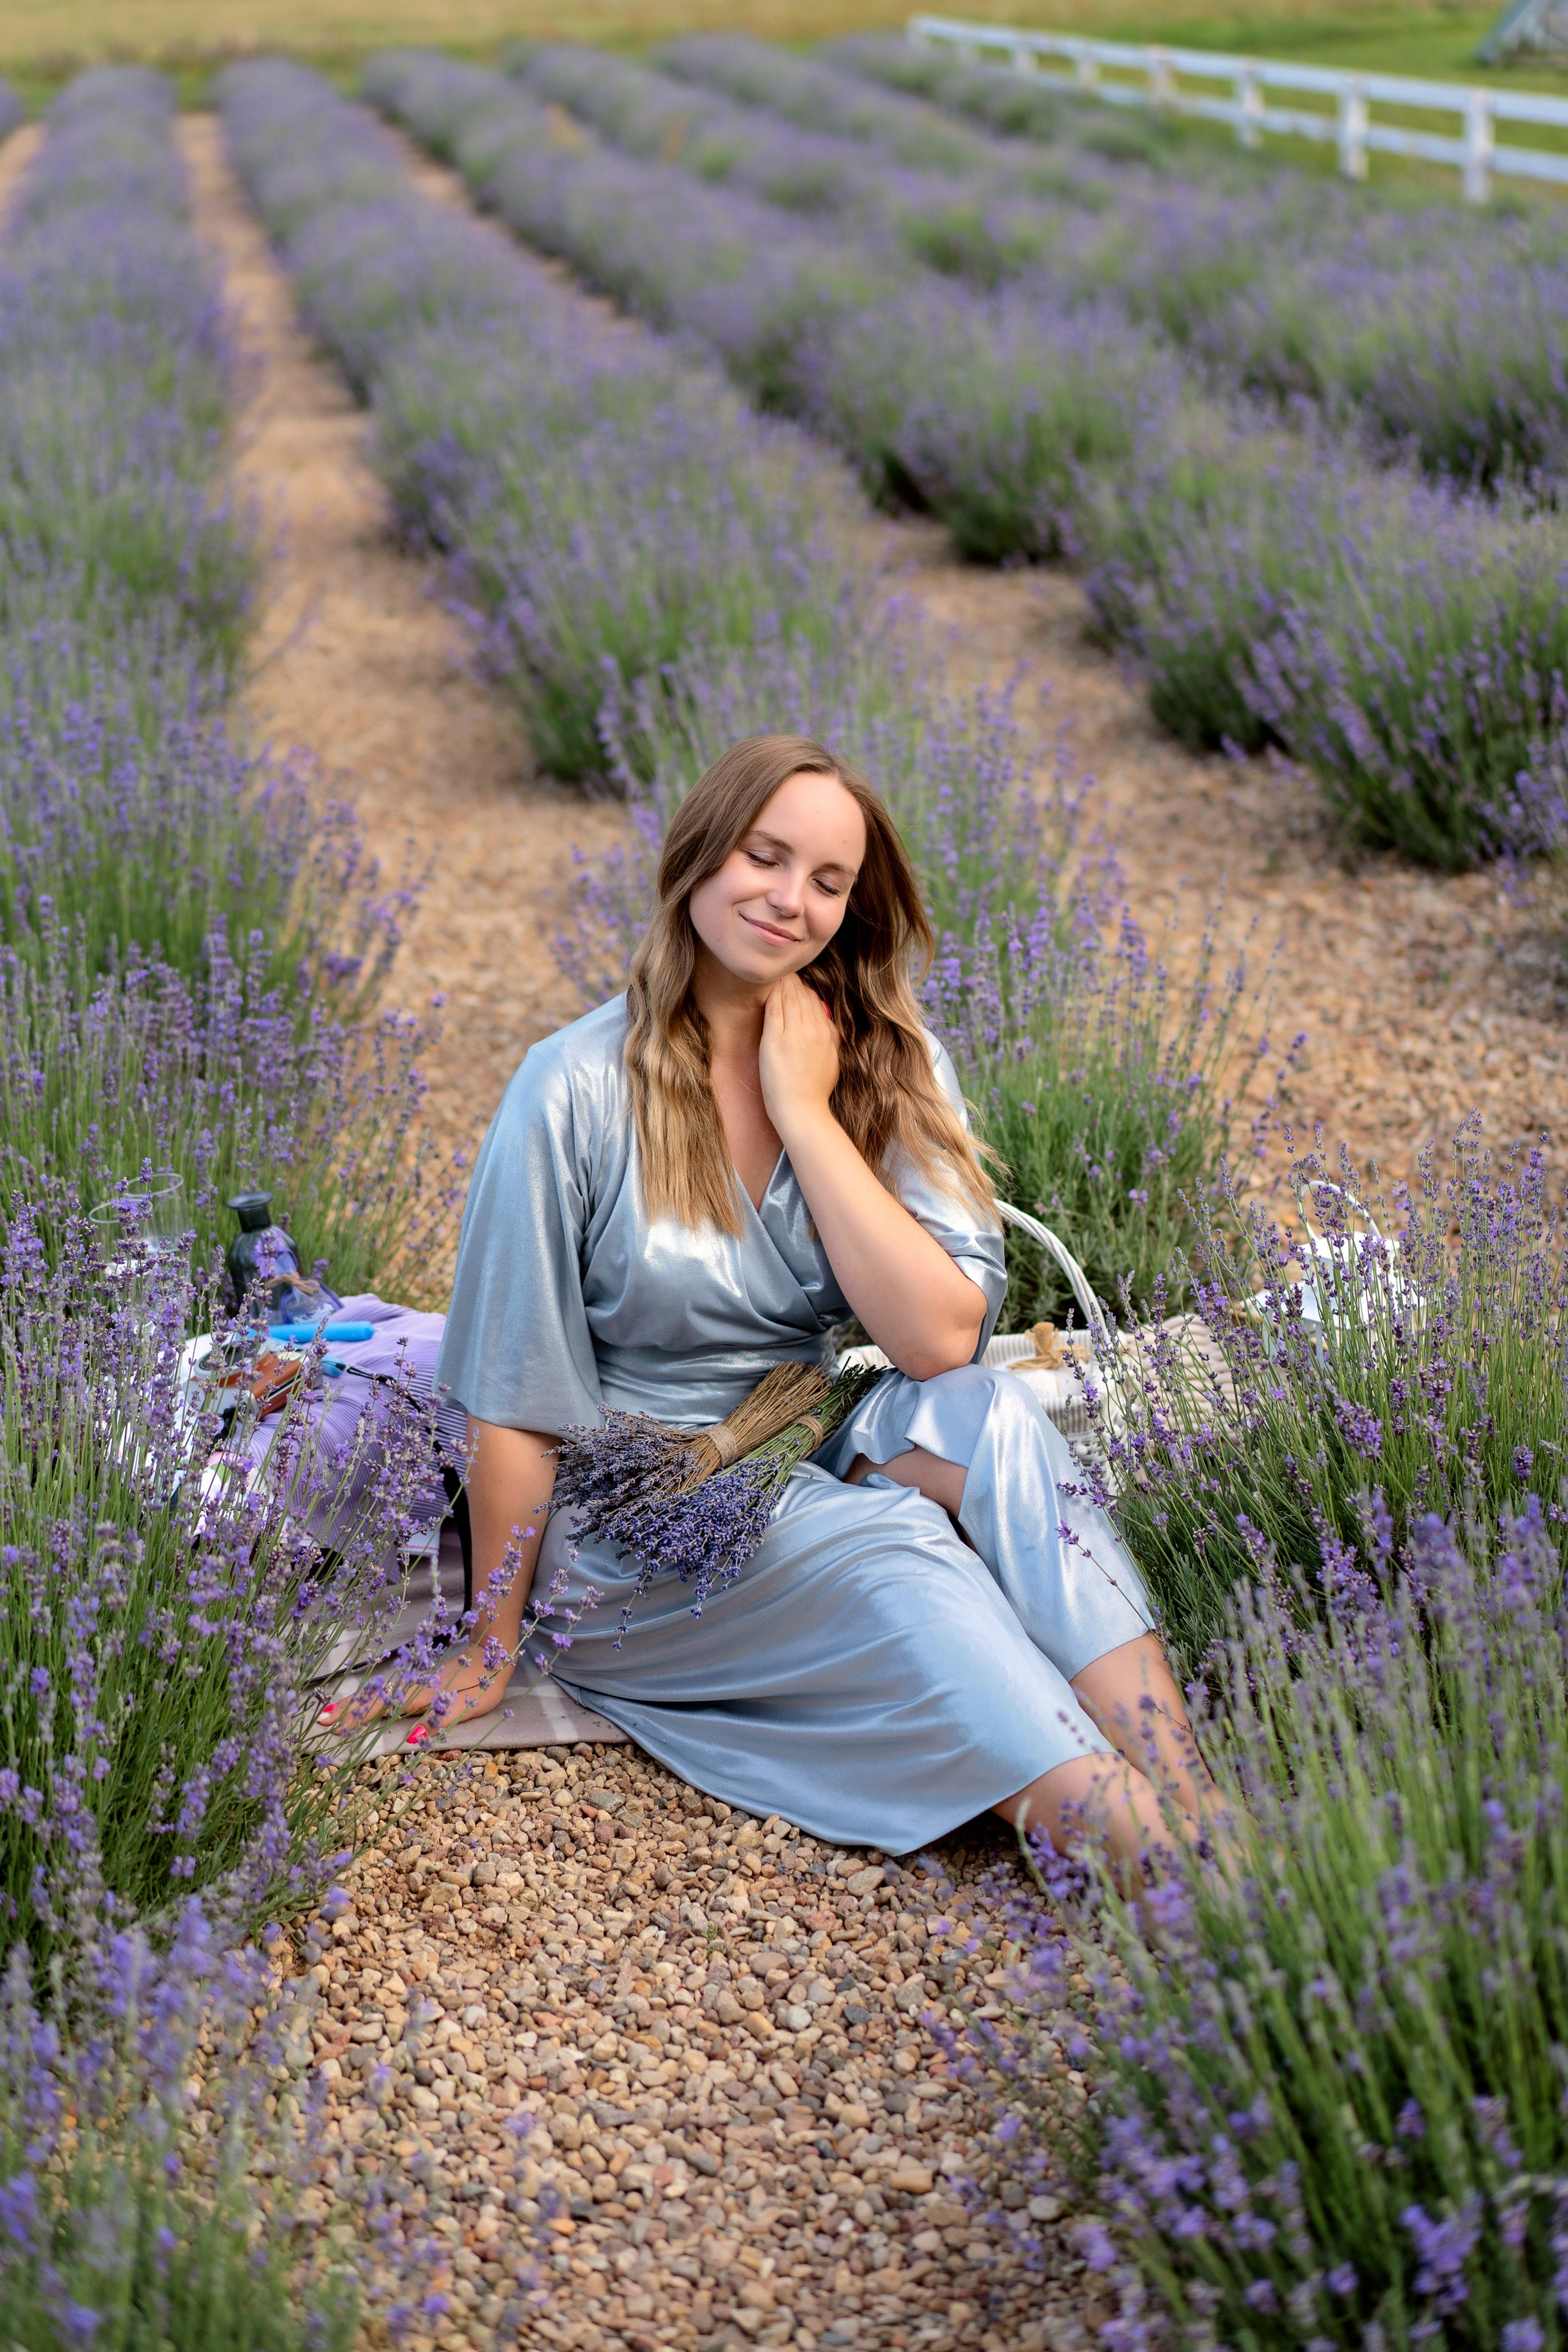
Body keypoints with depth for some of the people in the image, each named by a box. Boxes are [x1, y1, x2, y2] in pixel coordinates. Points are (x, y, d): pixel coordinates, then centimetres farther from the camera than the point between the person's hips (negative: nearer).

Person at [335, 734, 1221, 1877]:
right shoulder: (579, 1088, -11)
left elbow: (941, 1338, -15)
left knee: (989, 1416, -27)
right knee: (883, 1545, -31)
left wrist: (805, 1112, -16)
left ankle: (1205, 1837, -38)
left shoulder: (890, 1061, 0)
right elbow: (513, 1407, -7)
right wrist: (491, 1652, -2)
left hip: (831, 1470, 4)